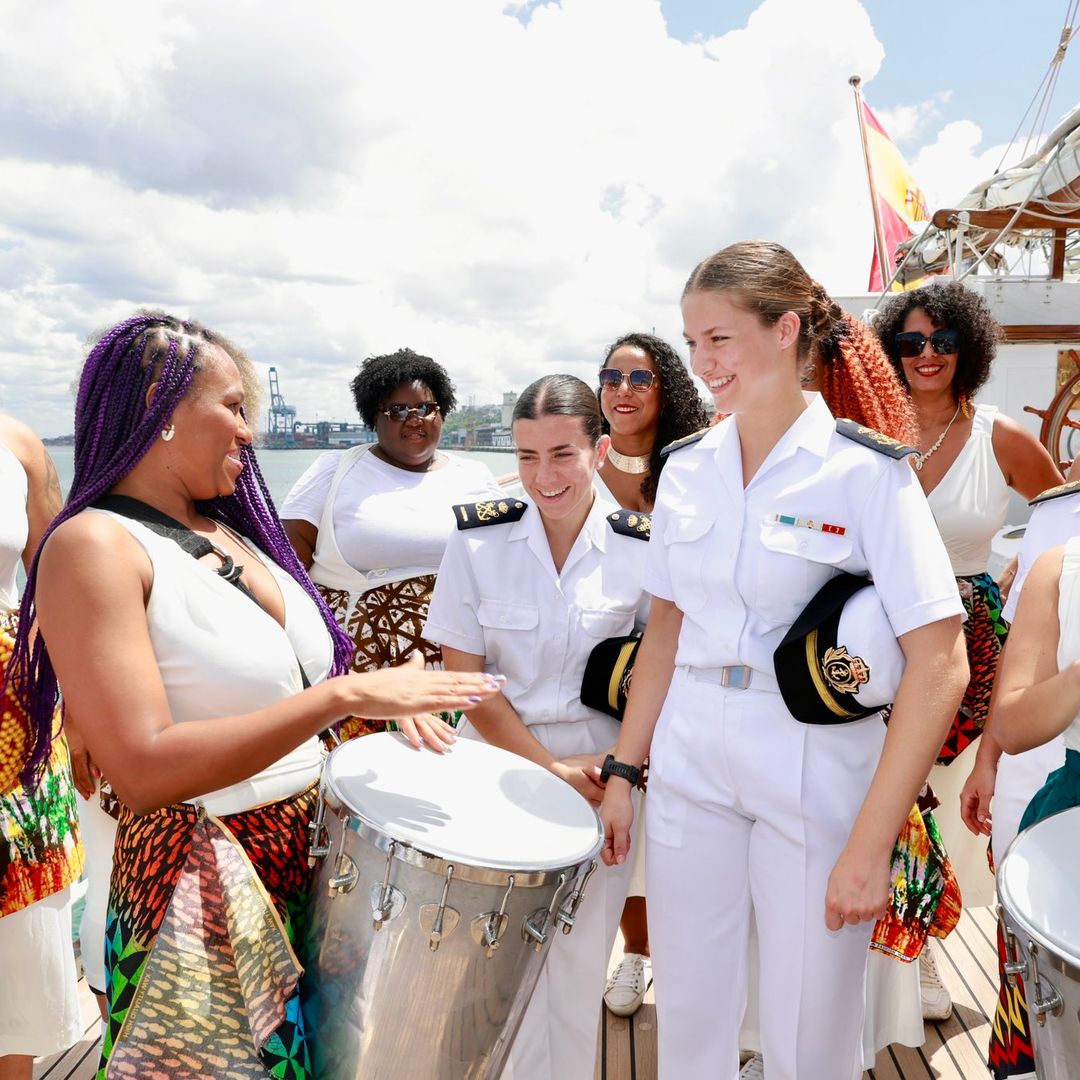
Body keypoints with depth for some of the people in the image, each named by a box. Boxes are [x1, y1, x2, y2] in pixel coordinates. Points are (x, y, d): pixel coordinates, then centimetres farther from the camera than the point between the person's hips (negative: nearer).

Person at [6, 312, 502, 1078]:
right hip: (205, 890, -7)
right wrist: (345, 696, -29)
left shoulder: (232, 532, 6)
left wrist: (387, 695, -4)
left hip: (324, 855, 7)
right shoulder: (93, 546, -17)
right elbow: (145, 770, -26)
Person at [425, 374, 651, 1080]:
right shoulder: (479, 540, -6)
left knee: (579, 963, 10)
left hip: (604, 777, 0)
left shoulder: (643, 548, -6)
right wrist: (549, 767, -10)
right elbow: (464, 676, -4)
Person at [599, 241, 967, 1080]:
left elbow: (938, 667, -15)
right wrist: (622, 770, 7)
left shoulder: (866, 471, -10)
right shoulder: (687, 468, 4)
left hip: (815, 779, -3)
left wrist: (869, 846, -18)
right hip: (691, 766, 4)